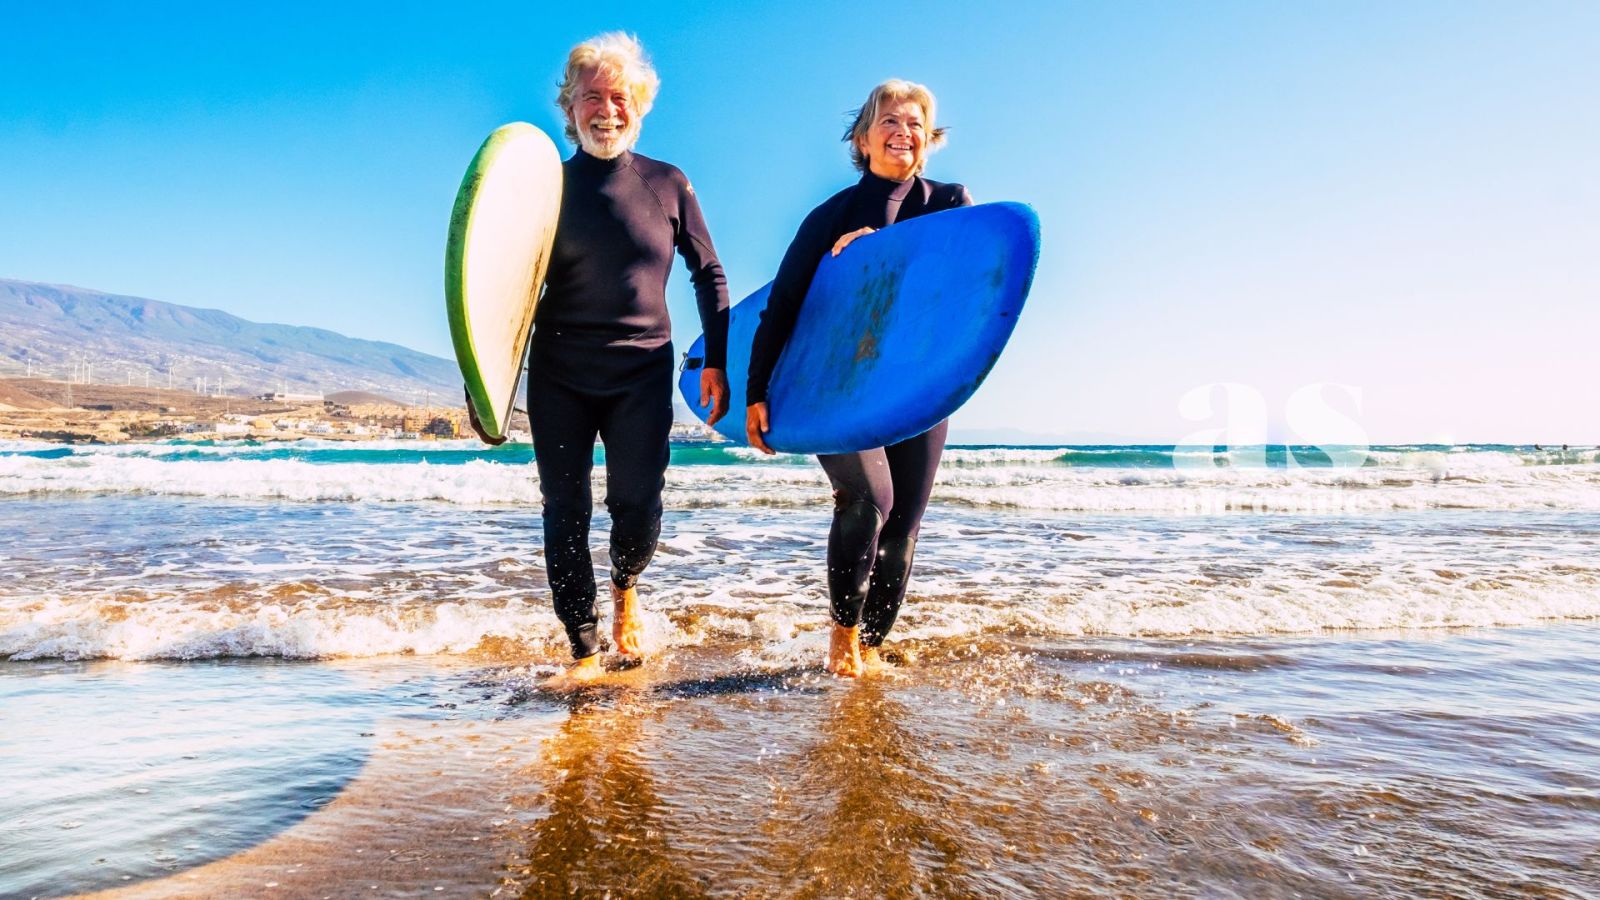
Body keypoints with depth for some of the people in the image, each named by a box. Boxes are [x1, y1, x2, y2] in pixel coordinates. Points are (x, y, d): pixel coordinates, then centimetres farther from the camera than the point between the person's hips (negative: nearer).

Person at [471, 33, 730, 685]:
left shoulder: (668, 186, 4)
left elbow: (709, 274, 9)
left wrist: (717, 361, 3)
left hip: (643, 374, 0)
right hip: (558, 376, 1)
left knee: (636, 503, -4)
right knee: (565, 511, 1)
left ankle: (624, 592, 31)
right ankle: (584, 650, 14)